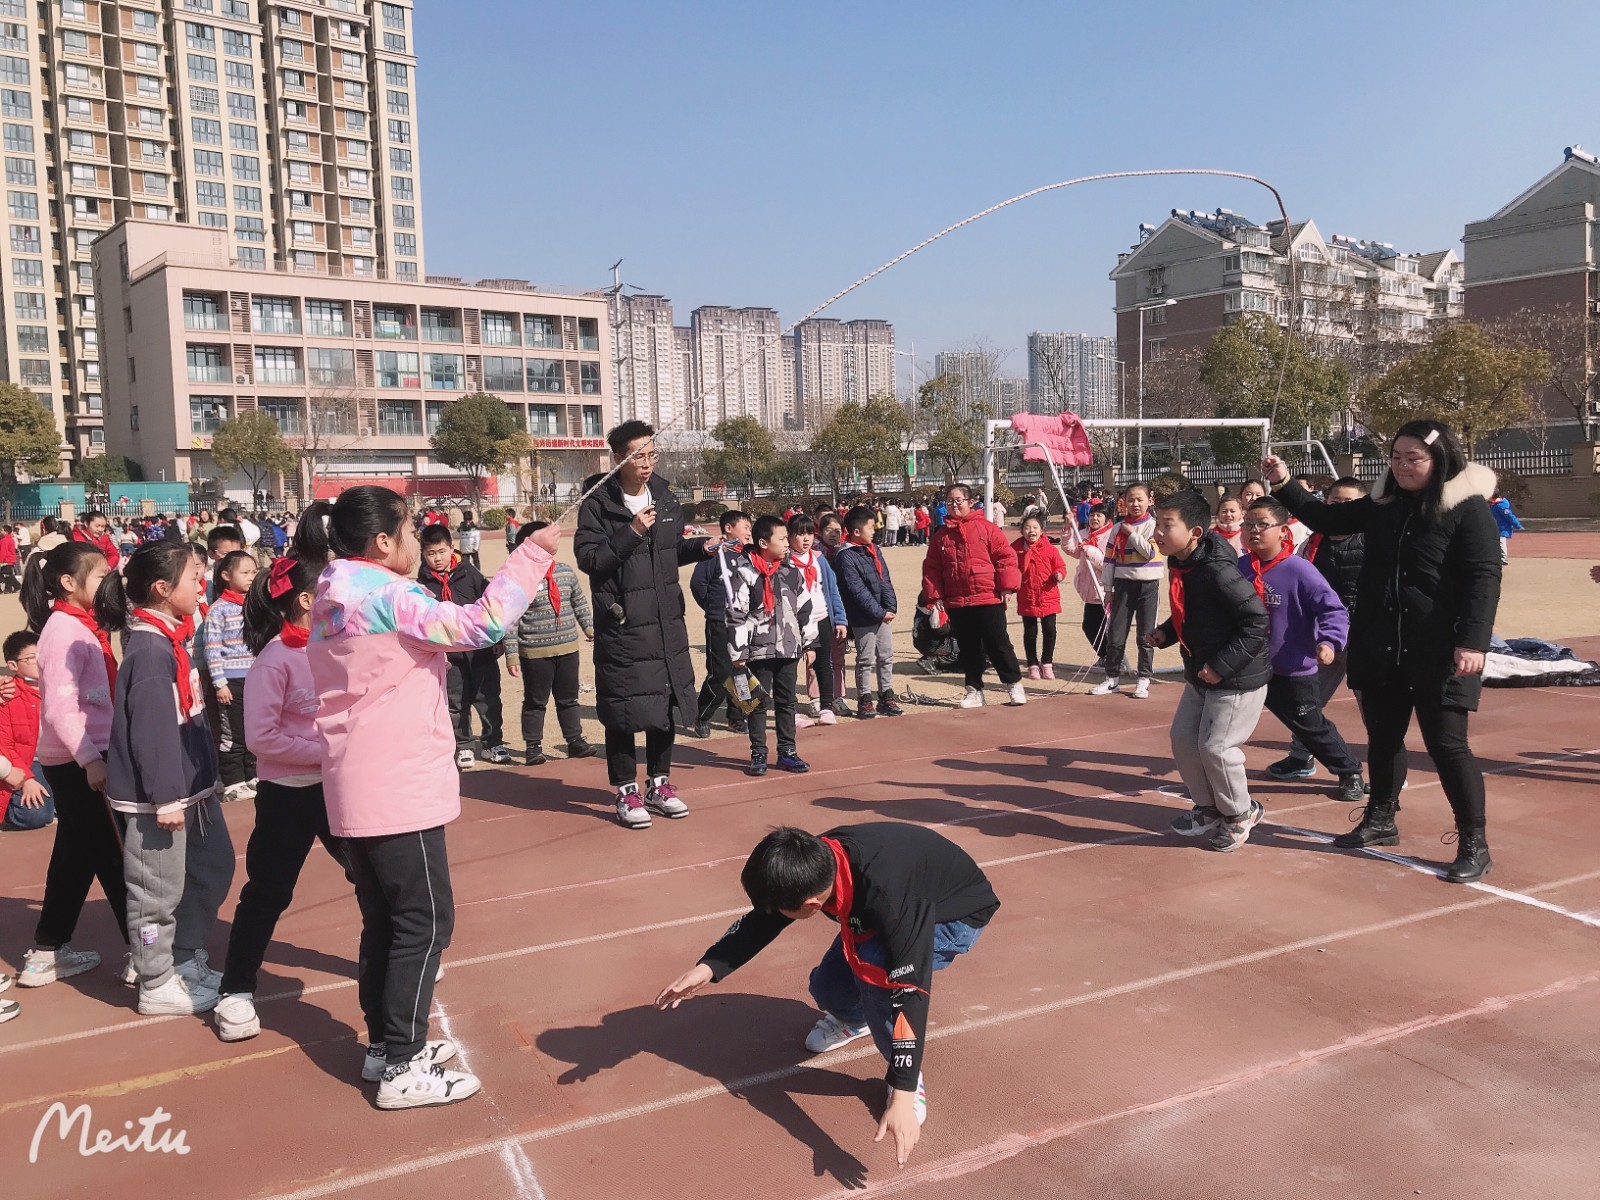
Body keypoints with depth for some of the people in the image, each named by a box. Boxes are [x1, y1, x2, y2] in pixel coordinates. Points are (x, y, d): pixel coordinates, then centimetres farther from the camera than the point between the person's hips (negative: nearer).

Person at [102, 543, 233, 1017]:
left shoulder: (170, 640, 10)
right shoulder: (149, 649, -20)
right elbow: (151, 731, -23)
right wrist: (166, 798, -22)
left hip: (191, 786, 10)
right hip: (156, 797, -10)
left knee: (213, 868, 20)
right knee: (158, 892, 3)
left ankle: (187, 961, 34)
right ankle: (158, 986, 17)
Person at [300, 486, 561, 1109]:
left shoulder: (334, 599, 12)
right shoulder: (386, 596, -17)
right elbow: (480, 624, -23)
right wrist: (534, 553, -17)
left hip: (357, 792, 10)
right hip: (400, 790, -9)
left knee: (385, 921, 17)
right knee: (425, 923, 0)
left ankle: (386, 1045, 28)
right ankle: (401, 1069, 6)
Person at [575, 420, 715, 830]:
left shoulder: (664, 496, 8)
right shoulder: (598, 503, -10)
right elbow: (588, 559, -16)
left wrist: (700, 547, 0)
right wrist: (631, 532, -23)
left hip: (667, 621, 6)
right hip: (621, 624, -6)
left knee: (667, 702, 12)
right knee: (624, 709, 1)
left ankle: (659, 783, 28)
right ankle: (626, 792, 16)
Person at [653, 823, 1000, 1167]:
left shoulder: (888, 895, -43)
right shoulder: (815, 861, -23)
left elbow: (910, 992, -42)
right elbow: (761, 919, -6)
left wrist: (903, 1097, -43)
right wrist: (708, 967, -18)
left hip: (957, 914, -6)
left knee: (874, 965, -31)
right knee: (827, 988, -5)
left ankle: (913, 1079, -8)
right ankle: (854, 1019, 32)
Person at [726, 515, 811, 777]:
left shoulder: (792, 571, 5)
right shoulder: (745, 572, -9)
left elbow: (805, 610, 12)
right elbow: (736, 615, -9)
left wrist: (808, 643, 11)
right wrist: (737, 653, -11)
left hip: (788, 648, 4)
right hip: (759, 649, -4)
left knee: (787, 701, 11)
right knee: (759, 702, 5)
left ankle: (787, 751, 21)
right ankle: (758, 754, 15)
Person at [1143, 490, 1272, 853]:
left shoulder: (1217, 571, -27)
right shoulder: (1180, 566, 1)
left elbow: (1256, 620, -27)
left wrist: (1222, 665, -27)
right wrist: (1165, 633, 1)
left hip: (1239, 678, -9)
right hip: (1201, 673, 9)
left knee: (1215, 746, -5)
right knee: (1183, 738, 12)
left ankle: (1241, 815, 20)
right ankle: (1208, 808, 31)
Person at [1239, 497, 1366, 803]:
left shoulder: (1298, 569, -18)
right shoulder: (1240, 569, -2)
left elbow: (1334, 609, -19)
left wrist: (1329, 641, -34)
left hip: (1294, 672, -4)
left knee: (1313, 728, 11)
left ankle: (1350, 773, 34)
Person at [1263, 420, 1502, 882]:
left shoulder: (1468, 508, -10)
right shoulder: (1382, 504, 8)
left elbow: (1484, 578, -15)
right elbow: (1326, 518, 19)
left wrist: (1473, 642, -24)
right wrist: (1284, 485, 5)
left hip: (1439, 652, -6)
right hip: (1379, 647, 6)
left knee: (1447, 745, -3)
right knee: (1383, 737, 17)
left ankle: (1474, 844, 11)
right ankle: (1380, 821, 34)